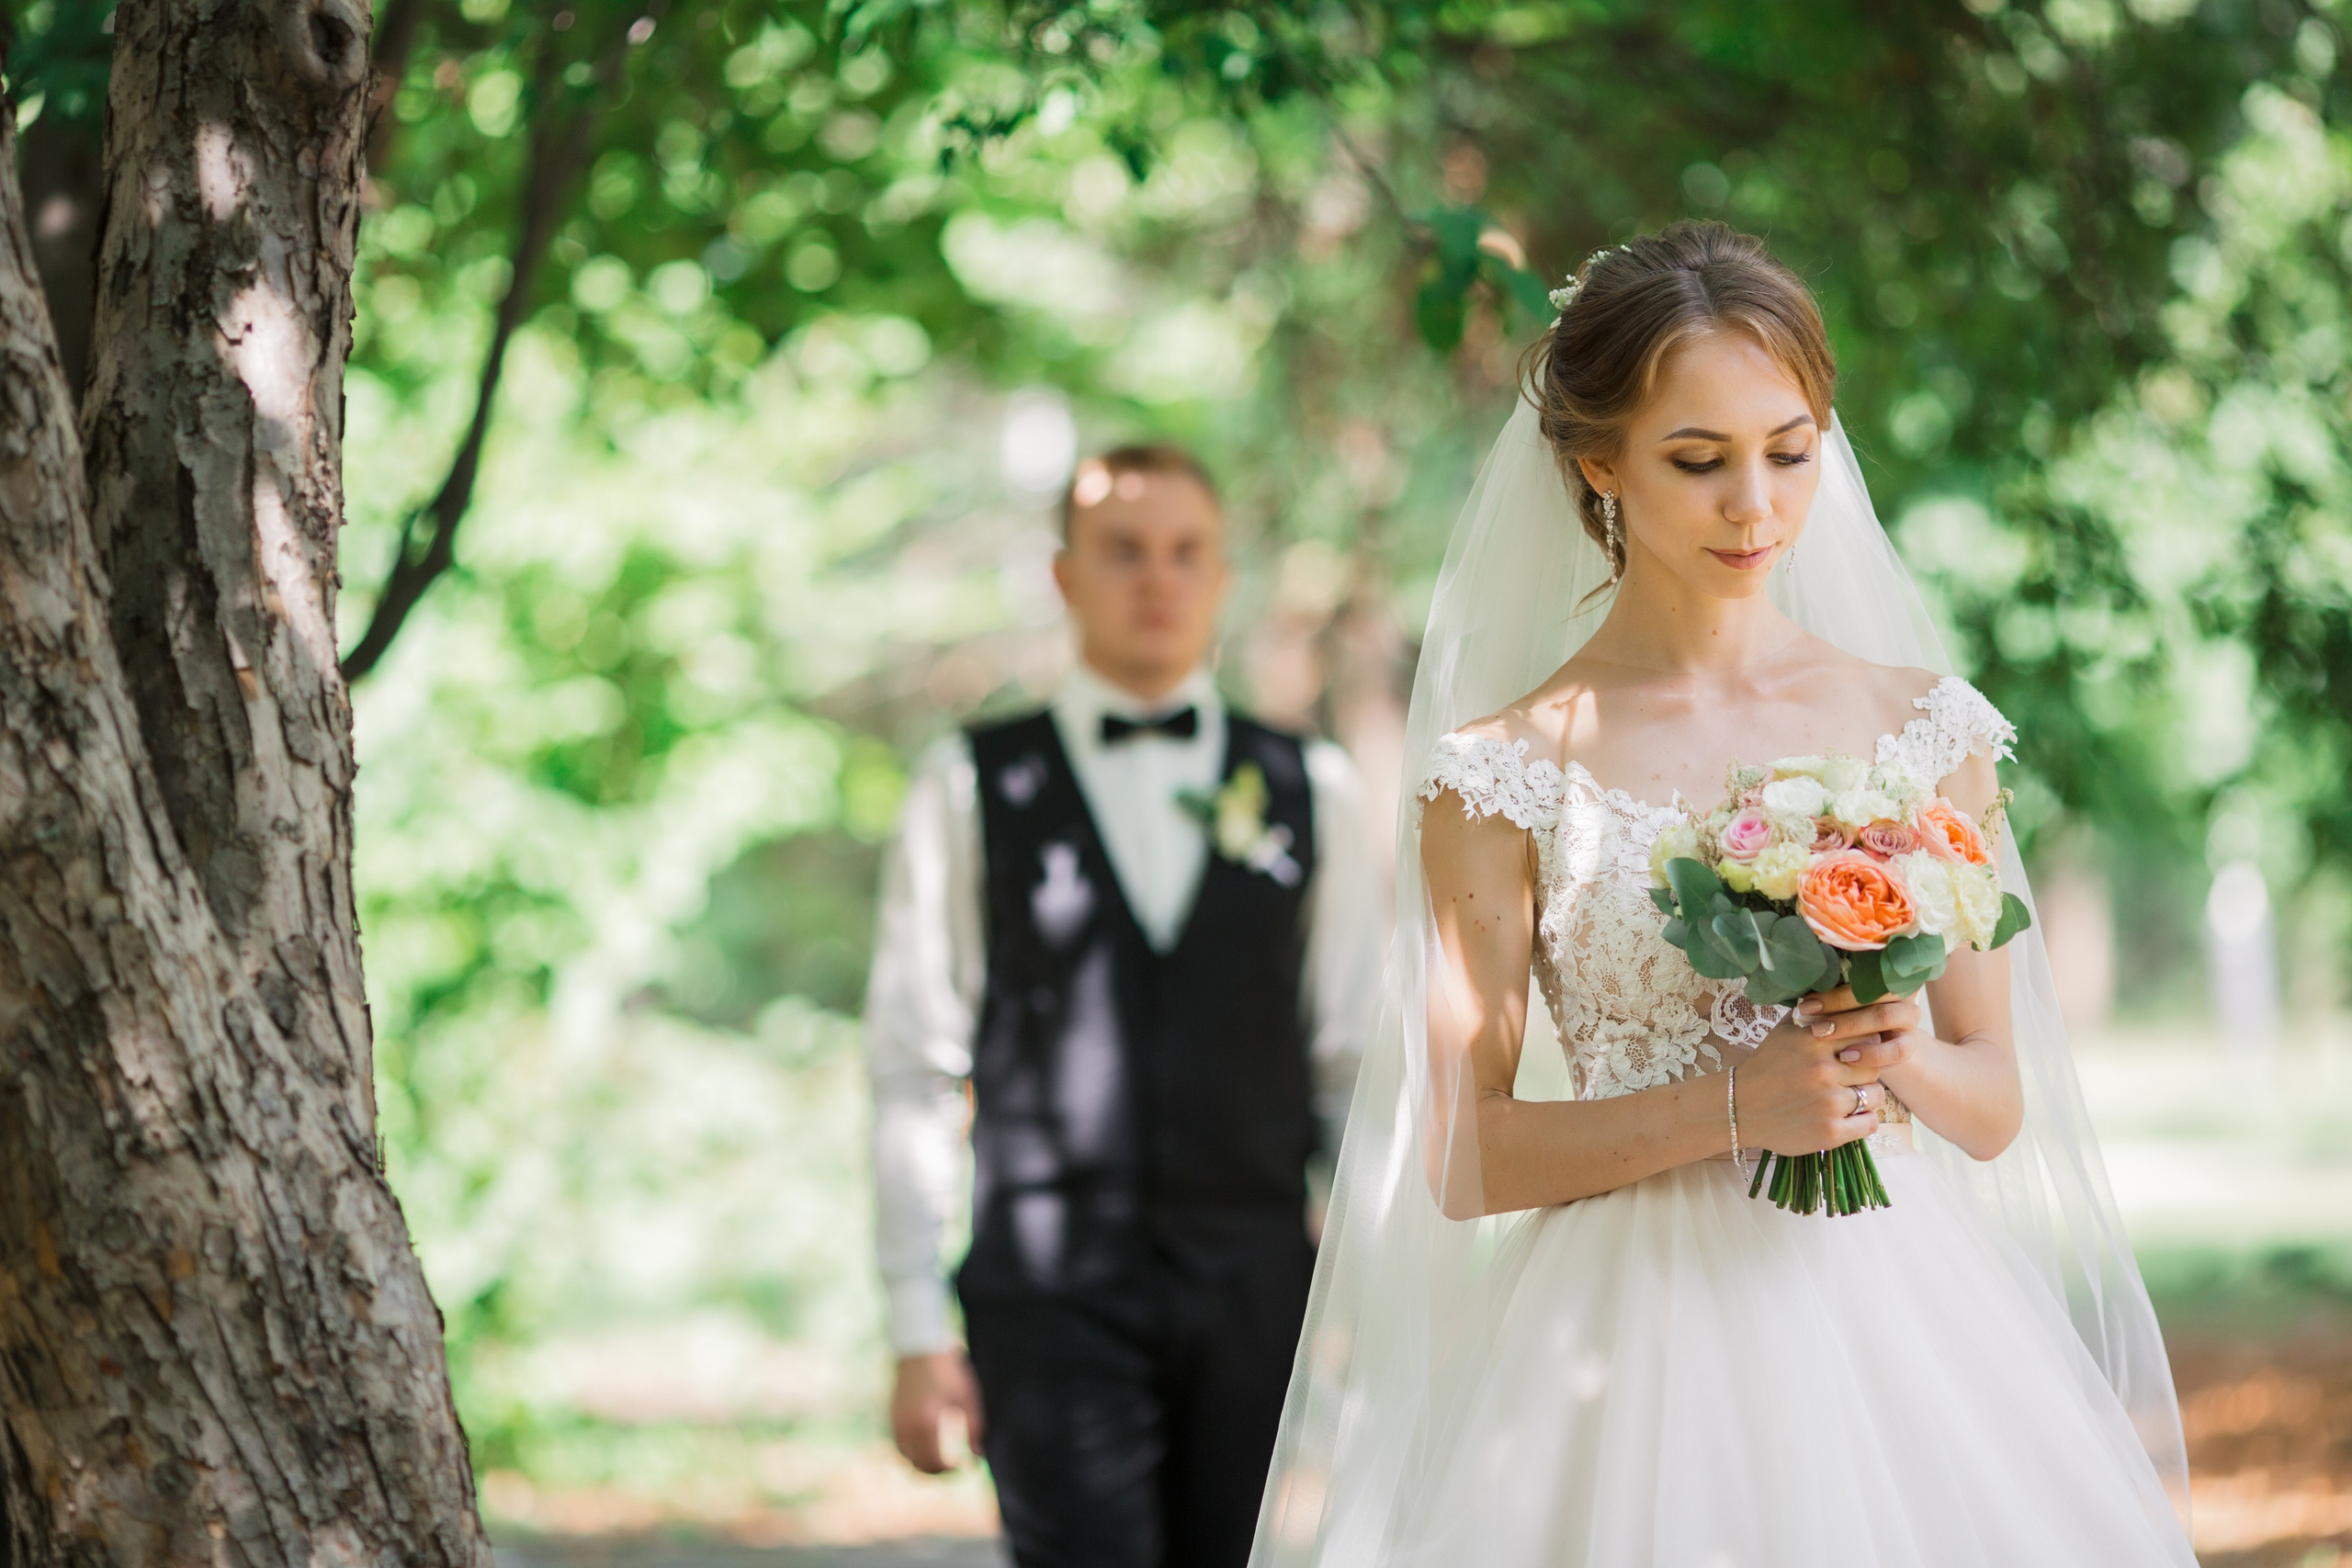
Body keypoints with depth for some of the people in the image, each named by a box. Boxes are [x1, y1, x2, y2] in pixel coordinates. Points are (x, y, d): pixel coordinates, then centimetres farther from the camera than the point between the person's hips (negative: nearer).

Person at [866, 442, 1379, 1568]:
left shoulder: (1311, 790, 11)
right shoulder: (971, 790, 6)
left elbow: (1356, 1063, 10)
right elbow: (915, 1066, 3)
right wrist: (917, 1326, -2)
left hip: (1253, 1294, 2)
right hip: (1051, 1296, -2)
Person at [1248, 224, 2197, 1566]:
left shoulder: (1921, 725, 6)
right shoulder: (1506, 772, -3)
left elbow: (1996, 1105, 10)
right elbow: (1461, 1162, -5)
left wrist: (1898, 1060, -12)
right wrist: (1729, 1107, -17)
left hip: (1901, 1330, 3)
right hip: (1641, 1341, -3)